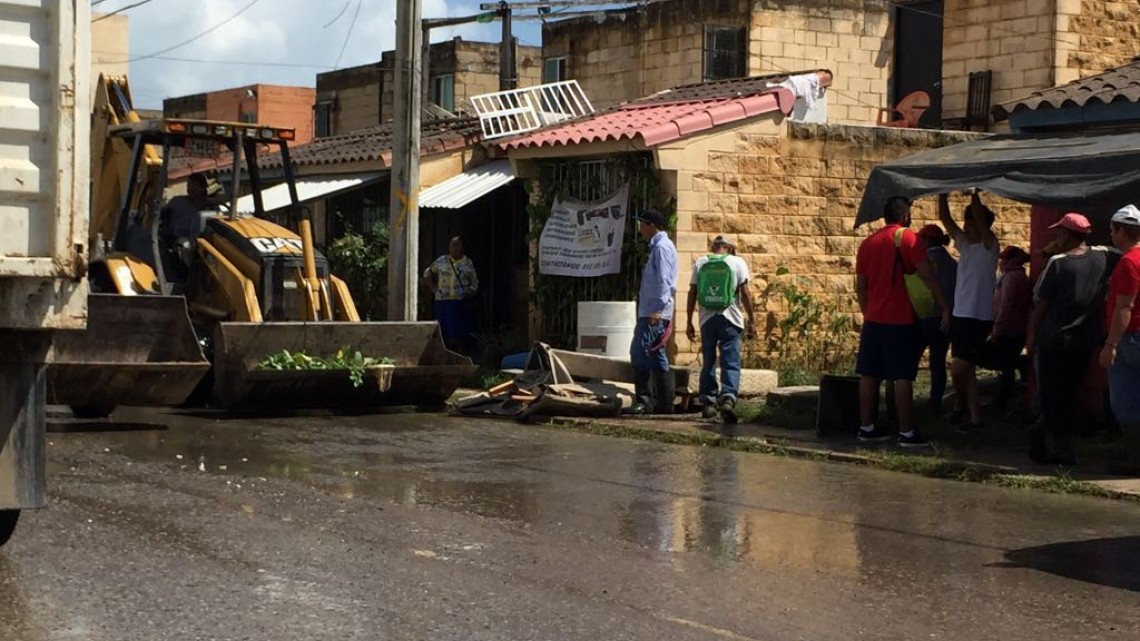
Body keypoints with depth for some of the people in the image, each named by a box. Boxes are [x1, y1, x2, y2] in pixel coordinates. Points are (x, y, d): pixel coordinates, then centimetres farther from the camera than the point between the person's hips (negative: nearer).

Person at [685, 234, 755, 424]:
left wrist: (689, 322, 10)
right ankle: (728, 398, -21)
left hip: (707, 319, 3)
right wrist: (751, 320, 1)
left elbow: (692, 293, 6)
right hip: (730, 319, -3)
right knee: (731, 363, -3)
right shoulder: (737, 262, 1)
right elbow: (744, 292, -3)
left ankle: (708, 402, 15)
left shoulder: (700, 263, 7)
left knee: (708, 362, 13)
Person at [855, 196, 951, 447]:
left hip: (873, 320, 6)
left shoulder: (868, 243, 10)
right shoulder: (907, 238, -7)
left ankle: (866, 427, 13)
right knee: (902, 376, -4)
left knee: (869, 374, 9)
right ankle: (906, 432, -3)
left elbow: (860, 286, 13)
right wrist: (945, 308, -12)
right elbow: (927, 276, -14)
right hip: (901, 321, -6)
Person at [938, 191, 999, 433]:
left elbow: (979, 216, -21)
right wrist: (943, 193, -1)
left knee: (958, 368, -12)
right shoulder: (964, 244, 12)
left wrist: (973, 192, -23)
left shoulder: (988, 246, -6)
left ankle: (963, 404, 6)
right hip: (960, 315, 7)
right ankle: (974, 417, 19)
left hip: (978, 318, -7)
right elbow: (945, 218, 9)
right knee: (966, 370, 10)